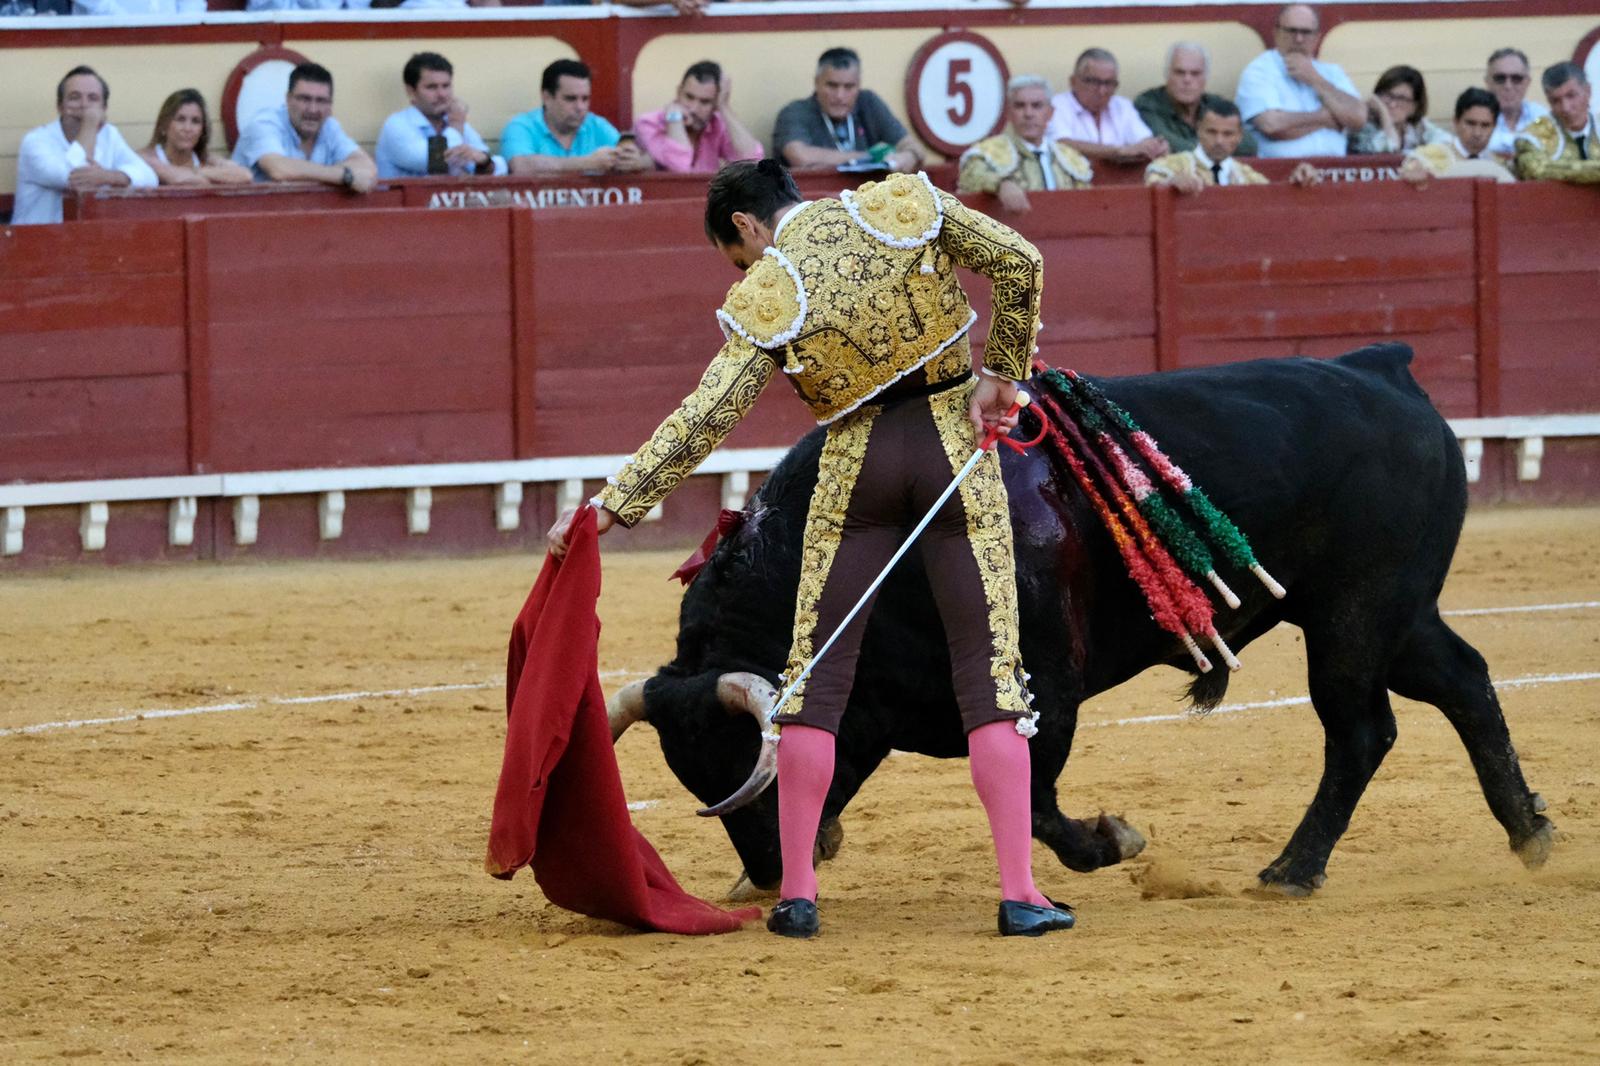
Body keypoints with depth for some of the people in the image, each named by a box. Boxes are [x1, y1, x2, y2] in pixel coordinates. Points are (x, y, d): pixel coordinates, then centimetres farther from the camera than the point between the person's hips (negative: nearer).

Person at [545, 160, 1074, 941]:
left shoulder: (767, 297, -7)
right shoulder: (903, 204, -1)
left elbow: (709, 416, -14)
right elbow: (1016, 263, -6)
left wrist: (613, 505, -14)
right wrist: (1002, 373, 3)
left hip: (856, 464, -1)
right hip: (955, 439, 2)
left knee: (816, 672, 8)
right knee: (990, 672, 2)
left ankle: (796, 893, 4)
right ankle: (1019, 893, -4)